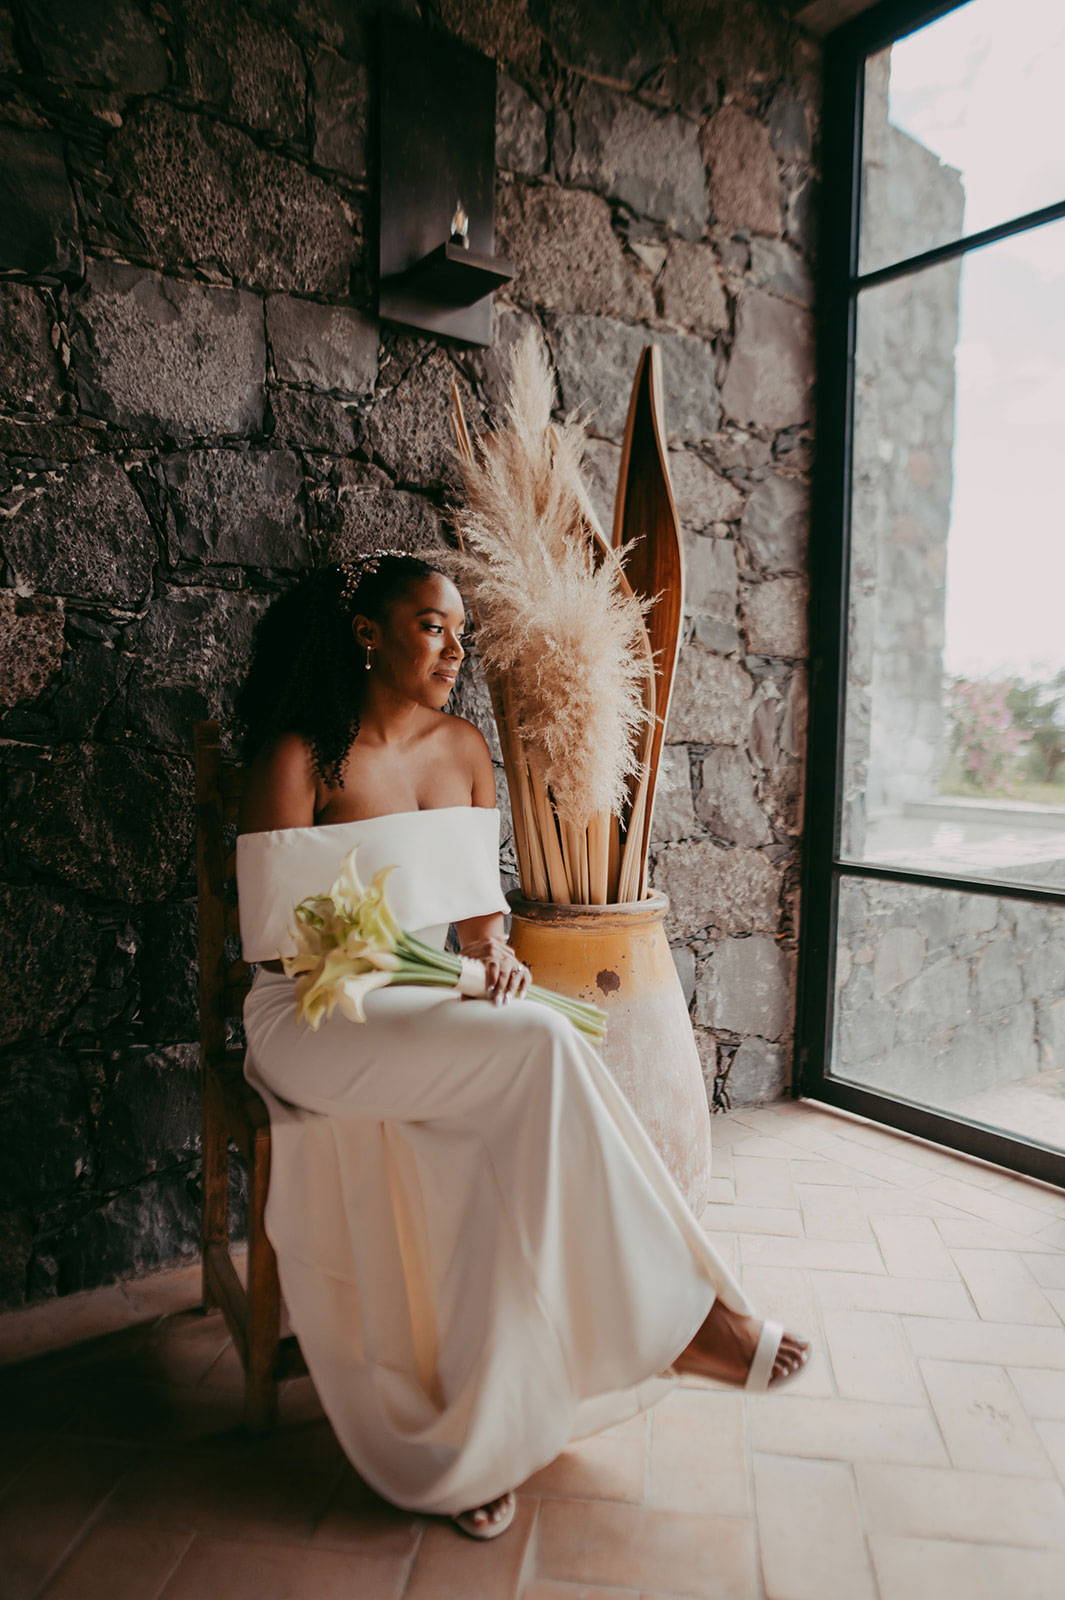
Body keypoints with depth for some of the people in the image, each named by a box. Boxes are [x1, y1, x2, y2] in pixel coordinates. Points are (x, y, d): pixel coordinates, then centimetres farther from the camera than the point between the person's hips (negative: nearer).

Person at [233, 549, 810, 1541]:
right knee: (540, 1047, -29)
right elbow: (281, 938, -10)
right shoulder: (298, 758, -8)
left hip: (430, 1007, 6)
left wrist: (492, 952, -8)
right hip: (313, 1019, -6)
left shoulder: (464, 748, 11)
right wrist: (401, 970, -20)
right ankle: (667, 1318, -15)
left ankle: (467, 1433, -9)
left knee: (514, 1127, -25)